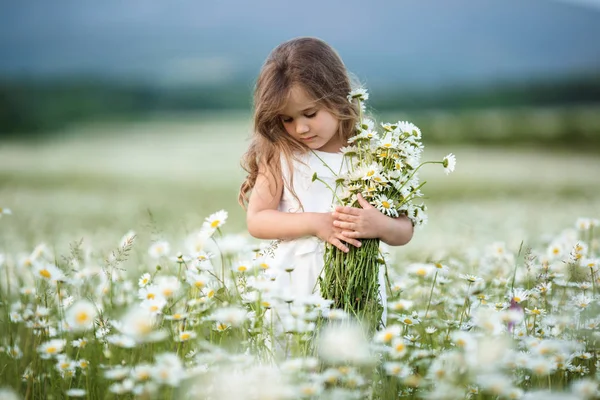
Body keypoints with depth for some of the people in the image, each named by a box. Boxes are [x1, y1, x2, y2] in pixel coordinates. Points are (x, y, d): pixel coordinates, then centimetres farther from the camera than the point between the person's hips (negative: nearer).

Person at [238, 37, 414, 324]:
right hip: (295, 291, 0)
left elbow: (405, 232, 2)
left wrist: (381, 226, -20)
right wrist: (314, 223, -16)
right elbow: (256, 220, -5)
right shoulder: (280, 155, -2)